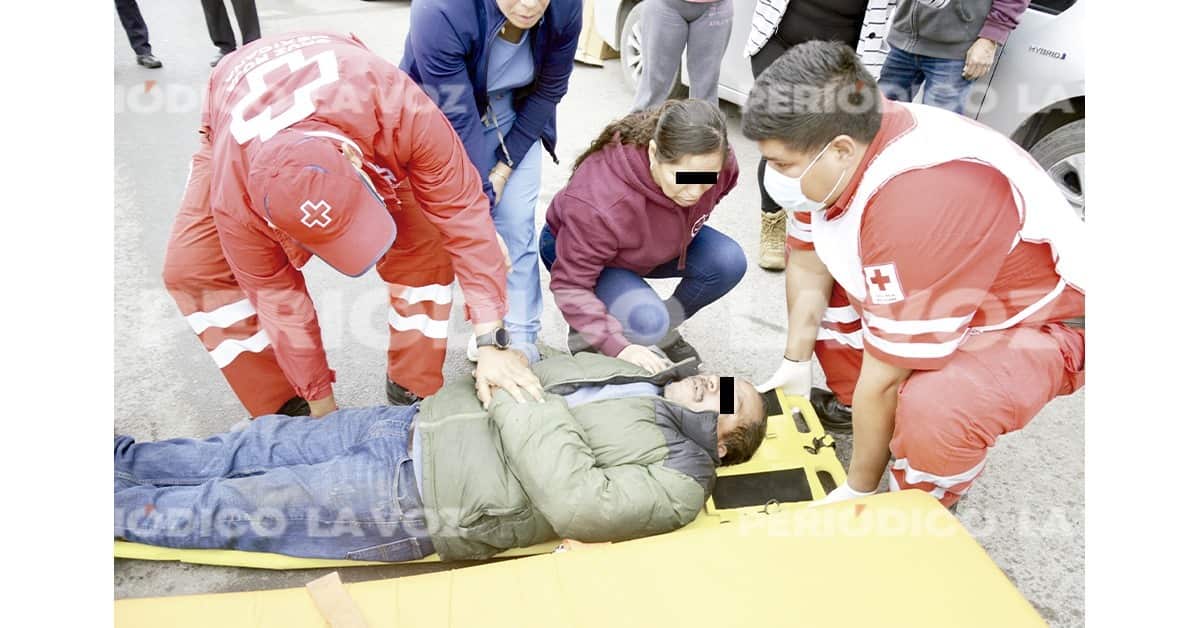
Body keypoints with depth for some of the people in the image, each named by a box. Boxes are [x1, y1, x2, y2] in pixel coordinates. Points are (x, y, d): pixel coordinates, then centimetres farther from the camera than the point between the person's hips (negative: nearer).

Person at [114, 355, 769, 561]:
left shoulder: (676, 483, -10)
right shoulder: (628, 372, 12)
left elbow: (575, 502, -25)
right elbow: (539, 375, 17)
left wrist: (524, 398, -19)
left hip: (416, 500, -6)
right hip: (422, 422, 6)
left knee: (235, 507, 0)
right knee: (262, 444, 11)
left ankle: (114, 510, 20)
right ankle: (118, 457, 30)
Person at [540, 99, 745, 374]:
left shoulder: (719, 165, -25)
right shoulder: (600, 202, -42)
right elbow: (571, 285, -35)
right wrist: (619, 346, -42)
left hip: (657, 242, 6)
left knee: (730, 261, -19)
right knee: (646, 321, -32)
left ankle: (665, 330, 5)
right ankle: (586, 334, 1)